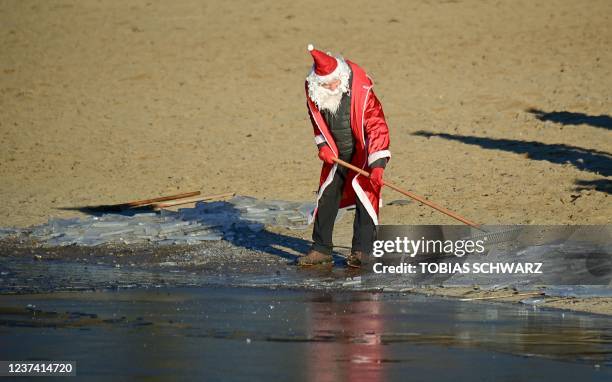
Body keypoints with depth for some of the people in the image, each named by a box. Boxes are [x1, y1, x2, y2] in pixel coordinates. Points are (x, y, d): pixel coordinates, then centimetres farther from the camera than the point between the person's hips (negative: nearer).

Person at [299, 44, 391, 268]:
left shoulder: (361, 89, -29)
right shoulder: (313, 91, -14)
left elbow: (376, 126, -27)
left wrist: (377, 165, -32)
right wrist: (323, 146, -9)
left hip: (363, 151, -5)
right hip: (336, 153, 5)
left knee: (365, 194, -11)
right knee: (327, 195, 4)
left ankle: (361, 251, -6)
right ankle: (321, 249, 12)